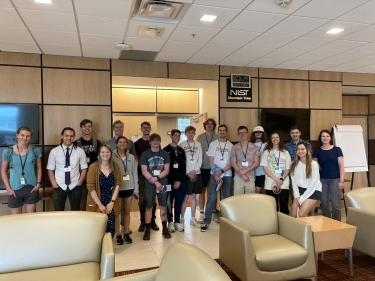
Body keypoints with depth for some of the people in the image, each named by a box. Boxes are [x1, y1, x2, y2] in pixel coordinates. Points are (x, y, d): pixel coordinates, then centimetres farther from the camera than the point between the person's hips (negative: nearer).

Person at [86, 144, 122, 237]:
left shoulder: (115, 167, 2)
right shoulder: (93, 167, -7)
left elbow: (117, 185, 1)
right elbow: (91, 188, -9)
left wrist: (112, 202, -7)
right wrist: (100, 205, -12)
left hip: (111, 204, 2)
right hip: (97, 204, -2)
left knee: (111, 229, -2)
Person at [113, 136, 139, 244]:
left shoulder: (131, 157, 5)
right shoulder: (112, 157, -4)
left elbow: (135, 173, 6)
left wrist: (136, 189, 4)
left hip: (129, 187, 3)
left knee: (127, 211, 11)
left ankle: (126, 233, 22)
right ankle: (118, 235, 15)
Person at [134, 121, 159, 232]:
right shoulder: (137, 143, 6)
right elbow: (135, 159, 7)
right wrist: (141, 164, -8)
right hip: (142, 174, -1)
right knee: (142, 199, 1)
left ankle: (152, 221, 16)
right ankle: (143, 222, 12)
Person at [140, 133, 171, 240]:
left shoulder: (165, 154, 5)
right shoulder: (145, 154, 0)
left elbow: (166, 170, 0)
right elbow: (144, 171, -6)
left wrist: (157, 178, -15)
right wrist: (155, 182, -12)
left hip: (163, 183, 2)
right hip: (149, 184, -1)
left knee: (163, 206, 7)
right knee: (148, 207, 2)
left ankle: (165, 229, 18)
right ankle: (147, 230, 13)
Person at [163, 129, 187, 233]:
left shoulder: (181, 151, 11)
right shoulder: (166, 150, -2)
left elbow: (183, 167, 6)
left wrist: (179, 181, -5)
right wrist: (173, 181, -8)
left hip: (181, 181, 4)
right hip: (169, 181, -3)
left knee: (179, 202, 8)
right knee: (169, 202, 3)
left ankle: (177, 221, 20)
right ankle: (170, 222, 15)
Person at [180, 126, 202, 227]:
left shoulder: (198, 145, 9)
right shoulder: (182, 145, 0)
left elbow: (200, 159, 5)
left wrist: (195, 171, -7)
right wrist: (188, 172, -10)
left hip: (196, 173, 3)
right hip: (186, 174, -3)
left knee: (194, 196, 9)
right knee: (185, 197, -2)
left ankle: (193, 218, 17)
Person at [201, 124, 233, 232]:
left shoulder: (230, 145, 6)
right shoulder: (213, 144, 4)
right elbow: (211, 161, 0)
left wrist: (222, 171, -13)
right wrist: (216, 175, -10)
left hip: (227, 175, 1)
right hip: (215, 174, -1)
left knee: (227, 198, 5)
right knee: (212, 198, -4)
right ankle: (206, 222, 1)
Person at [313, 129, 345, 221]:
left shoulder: (337, 150, 0)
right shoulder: (317, 151, 5)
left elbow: (341, 166, -1)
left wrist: (341, 181, -6)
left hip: (335, 180, -2)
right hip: (322, 180, 2)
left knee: (335, 204, -3)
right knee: (325, 204, 7)